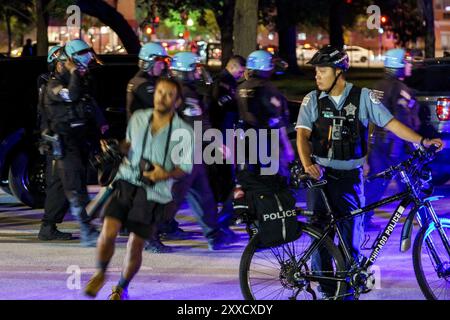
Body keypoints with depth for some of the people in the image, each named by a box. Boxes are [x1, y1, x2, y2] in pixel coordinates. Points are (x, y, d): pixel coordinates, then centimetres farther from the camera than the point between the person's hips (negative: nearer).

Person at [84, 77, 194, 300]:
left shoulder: (182, 132, -5)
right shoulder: (138, 118, 4)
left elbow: (184, 168, 0)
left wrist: (166, 174, -18)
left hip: (154, 192, -1)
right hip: (126, 182, 1)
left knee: (135, 246, 2)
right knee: (108, 232, -17)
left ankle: (122, 288, 29)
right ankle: (100, 273, 11)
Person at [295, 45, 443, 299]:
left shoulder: (363, 97, -1)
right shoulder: (313, 100, 2)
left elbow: (390, 123, -4)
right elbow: (303, 134, -8)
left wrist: (422, 141, -15)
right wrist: (307, 164, -26)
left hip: (350, 178, -1)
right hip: (320, 175, 1)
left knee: (351, 239, -1)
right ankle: (327, 291, 11)